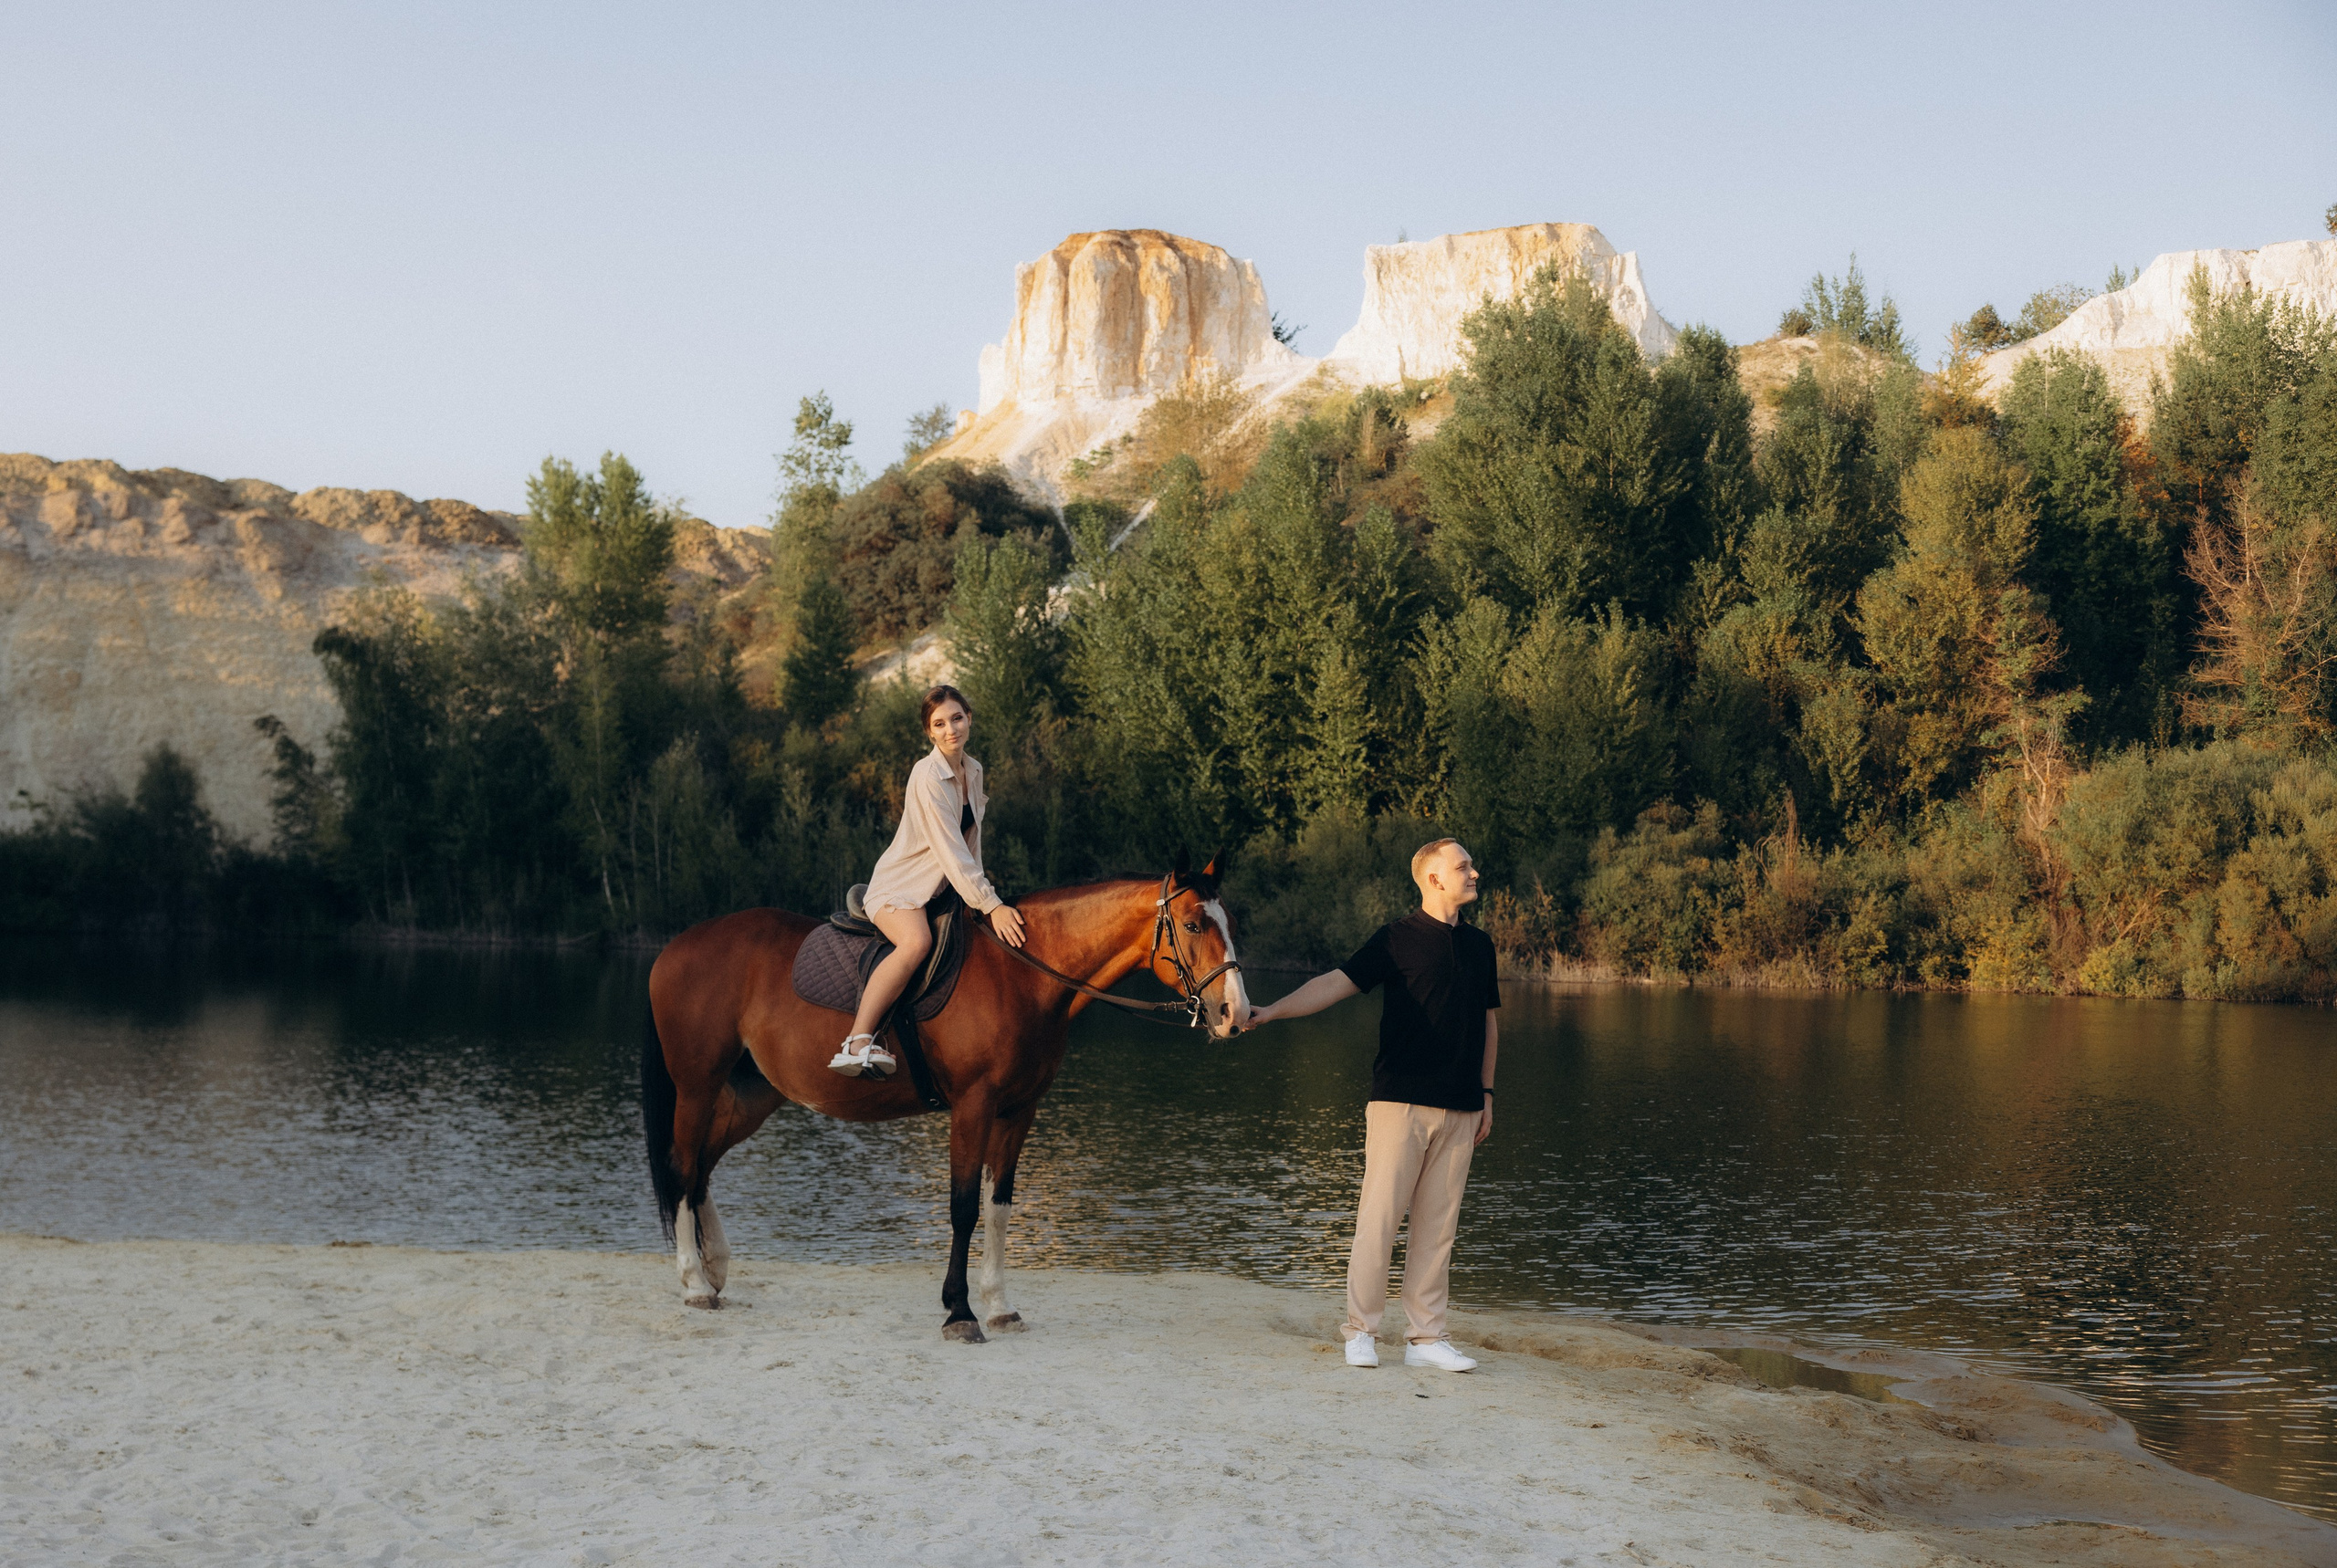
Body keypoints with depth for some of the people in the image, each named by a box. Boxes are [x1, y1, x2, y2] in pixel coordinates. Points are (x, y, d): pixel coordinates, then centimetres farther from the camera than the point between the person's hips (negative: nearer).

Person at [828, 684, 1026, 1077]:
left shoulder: (973, 771, 5)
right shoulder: (928, 775, -19)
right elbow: (950, 851, -24)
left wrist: (982, 893, 7)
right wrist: (990, 905, -26)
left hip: (944, 888, 9)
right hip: (900, 886, -9)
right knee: (917, 941, -38)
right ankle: (856, 1043, -42)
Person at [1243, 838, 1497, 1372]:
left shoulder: (1479, 945, 16)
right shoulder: (1398, 938, -1)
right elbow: (1336, 982, -9)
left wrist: (1486, 1092, 18)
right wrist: (1272, 1011, -22)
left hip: (1460, 1107, 5)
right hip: (1401, 1100, -5)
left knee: (1438, 1225, 5)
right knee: (1380, 1214, -5)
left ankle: (1426, 1336, 10)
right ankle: (1361, 1329, 3)